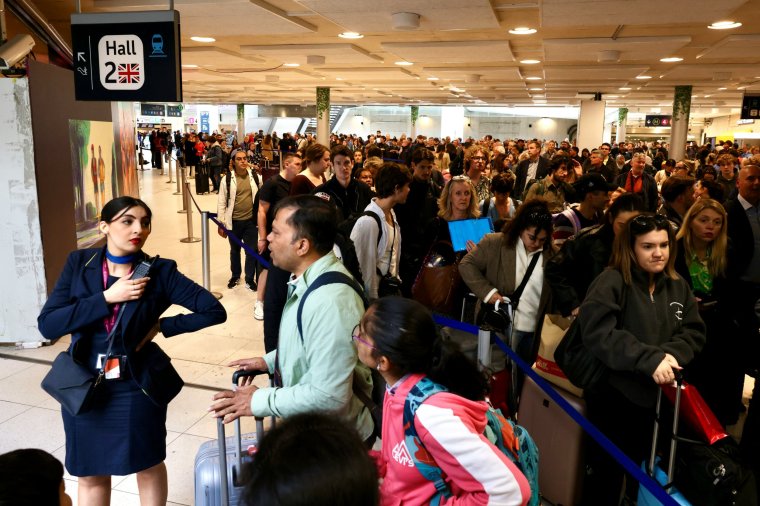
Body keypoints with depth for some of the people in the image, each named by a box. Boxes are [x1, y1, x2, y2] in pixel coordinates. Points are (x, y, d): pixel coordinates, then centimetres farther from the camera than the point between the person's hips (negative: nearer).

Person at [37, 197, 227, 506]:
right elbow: (47, 325, -15)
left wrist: (161, 326, -12)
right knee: (90, 475, 20)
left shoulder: (159, 272, -13)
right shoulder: (79, 264, -6)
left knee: (148, 466, 19)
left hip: (137, 388, -2)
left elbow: (214, 311, -15)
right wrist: (107, 297, -22)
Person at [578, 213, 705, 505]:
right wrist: (650, 359, -28)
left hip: (657, 396, 6)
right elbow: (597, 331, -25)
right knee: (606, 473, 8)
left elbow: (695, 333, 4)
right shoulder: (612, 282, -15)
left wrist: (672, 354, -17)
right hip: (613, 394, -6)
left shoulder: (678, 286, 6)